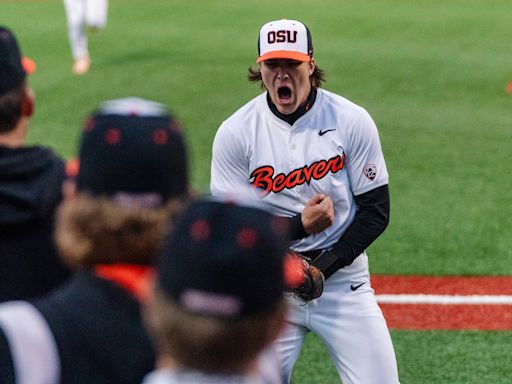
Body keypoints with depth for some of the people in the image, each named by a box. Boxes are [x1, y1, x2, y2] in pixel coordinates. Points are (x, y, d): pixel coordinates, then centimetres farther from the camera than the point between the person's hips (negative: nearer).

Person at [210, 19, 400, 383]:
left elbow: (375, 212, -3)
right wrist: (299, 225, -19)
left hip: (343, 276, 0)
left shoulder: (352, 121, -5)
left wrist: (324, 266, -14)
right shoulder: (235, 133, -6)